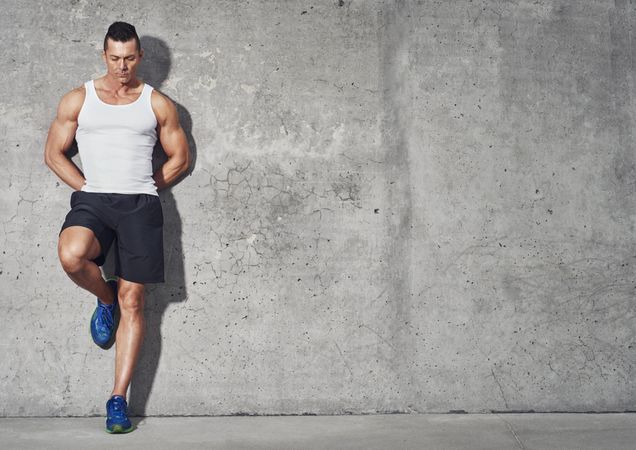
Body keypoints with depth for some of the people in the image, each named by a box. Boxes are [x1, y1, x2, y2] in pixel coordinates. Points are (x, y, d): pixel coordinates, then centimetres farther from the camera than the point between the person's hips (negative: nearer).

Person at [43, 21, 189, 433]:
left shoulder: (158, 104, 11)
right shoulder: (77, 100, 11)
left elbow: (180, 156, 16)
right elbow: (54, 154, 13)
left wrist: (146, 186, 6)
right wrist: (86, 187, 2)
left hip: (140, 205, 0)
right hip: (92, 199, 0)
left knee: (133, 302, -4)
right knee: (71, 255, -33)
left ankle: (119, 399, 2)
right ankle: (105, 298, 3)